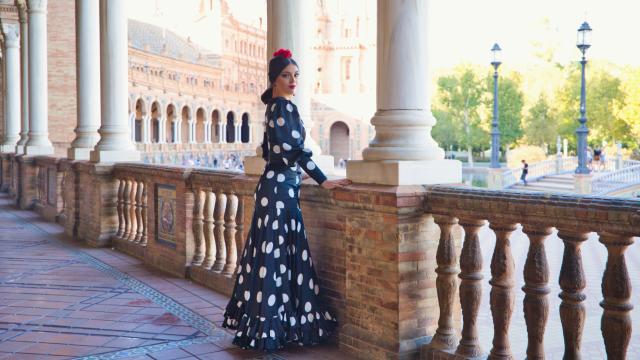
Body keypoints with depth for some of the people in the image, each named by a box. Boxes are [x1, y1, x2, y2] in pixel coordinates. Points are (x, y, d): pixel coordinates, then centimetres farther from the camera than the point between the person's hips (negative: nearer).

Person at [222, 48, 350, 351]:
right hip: (282, 188, -10)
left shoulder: (273, 107, 16)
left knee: (270, 254, 12)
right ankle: (273, 326, 0)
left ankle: (261, 322, 20)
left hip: (273, 184, 10)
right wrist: (323, 181, -17)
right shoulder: (285, 106, -13)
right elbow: (296, 149, -20)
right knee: (279, 254, -6)